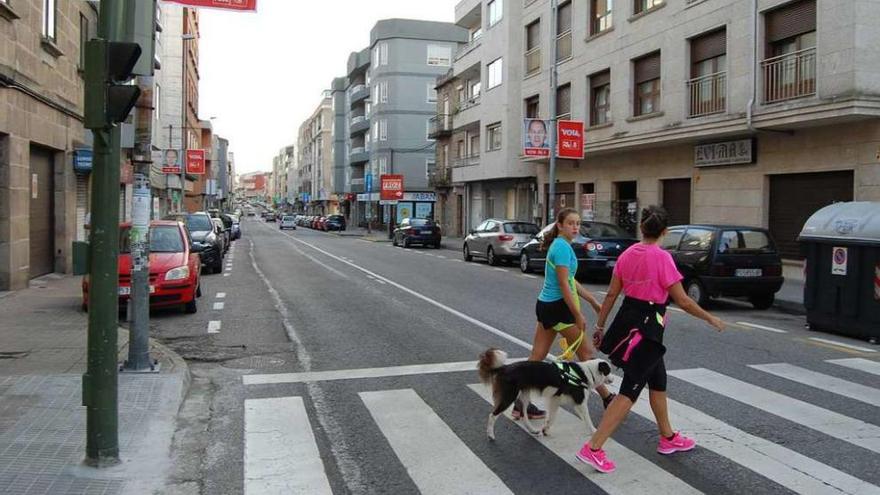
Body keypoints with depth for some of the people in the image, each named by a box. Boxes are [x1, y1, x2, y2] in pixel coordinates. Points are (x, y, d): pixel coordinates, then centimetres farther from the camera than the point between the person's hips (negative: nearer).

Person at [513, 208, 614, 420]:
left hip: (545, 305, 9)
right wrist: (578, 316, -17)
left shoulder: (561, 245, 14)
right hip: (558, 307, -9)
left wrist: (593, 301, 23)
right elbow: (564, 285, -20)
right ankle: (607, 398, 19)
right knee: (586, 354, 5)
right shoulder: (562, 247, -16)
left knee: (537, 356, 8)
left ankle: (521, 403, 10)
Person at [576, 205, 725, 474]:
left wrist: (600, 326, 15)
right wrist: (710, 319, 2)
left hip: (627, 321, 8)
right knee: (630, 390, -3)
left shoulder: (628, 254, 2)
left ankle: (668, 438, 39)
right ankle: (593, 448, -6)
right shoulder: (662, 257, -17)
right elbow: (683, 302, -13)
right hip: (647, 328, -8)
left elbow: (611, 295, 6)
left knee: (658, 380, 23)